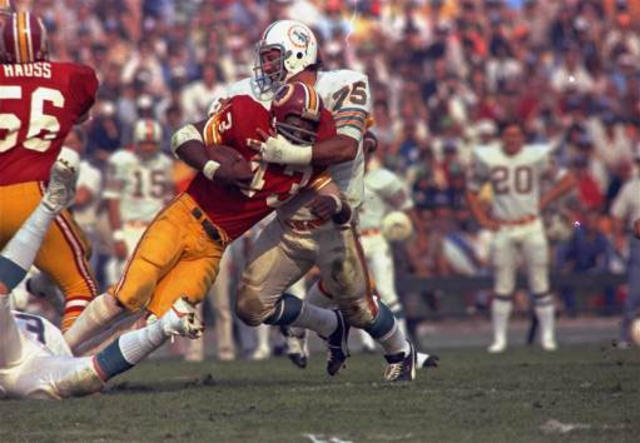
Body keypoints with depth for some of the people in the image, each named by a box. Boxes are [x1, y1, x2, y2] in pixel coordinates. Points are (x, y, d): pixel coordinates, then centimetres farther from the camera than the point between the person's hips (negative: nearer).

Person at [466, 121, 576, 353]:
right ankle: (499, 338, 8)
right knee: (502, 287, 1)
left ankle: (548, 335, 8)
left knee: (540, 285, 0)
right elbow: (472, 192, 11)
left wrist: (543, 201, -1)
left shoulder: (537, 157, -2)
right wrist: (484, 220, 2)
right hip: (503, 228, 1)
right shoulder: (487, 159, 1)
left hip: (531, 227, -1)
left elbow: (567, 180, 5)